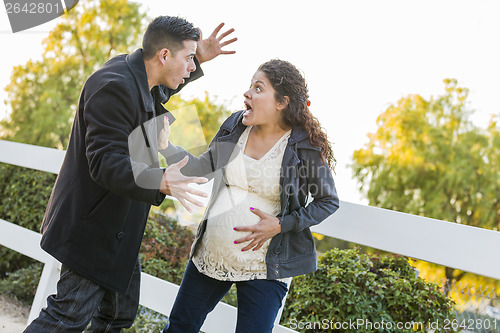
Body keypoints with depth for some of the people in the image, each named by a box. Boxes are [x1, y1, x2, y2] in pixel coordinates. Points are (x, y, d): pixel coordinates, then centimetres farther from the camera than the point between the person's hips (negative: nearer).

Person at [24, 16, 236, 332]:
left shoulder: (132, 73, 7)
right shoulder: (114, 86, -24)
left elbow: (160, 88, 33)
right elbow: (105, 163, -31)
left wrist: (199, 59, 18)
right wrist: (161, 182, -46)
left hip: (118, 229, 11)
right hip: (93, 224, -10)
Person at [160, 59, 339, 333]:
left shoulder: (305, 147, -12)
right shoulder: (235, 126, 1)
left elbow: (328, 201, -4)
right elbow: (201, 169, 10)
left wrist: (281, 225, -14)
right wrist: (165, 145, -3)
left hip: (262, 268, -5)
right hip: (210, 256, 5)